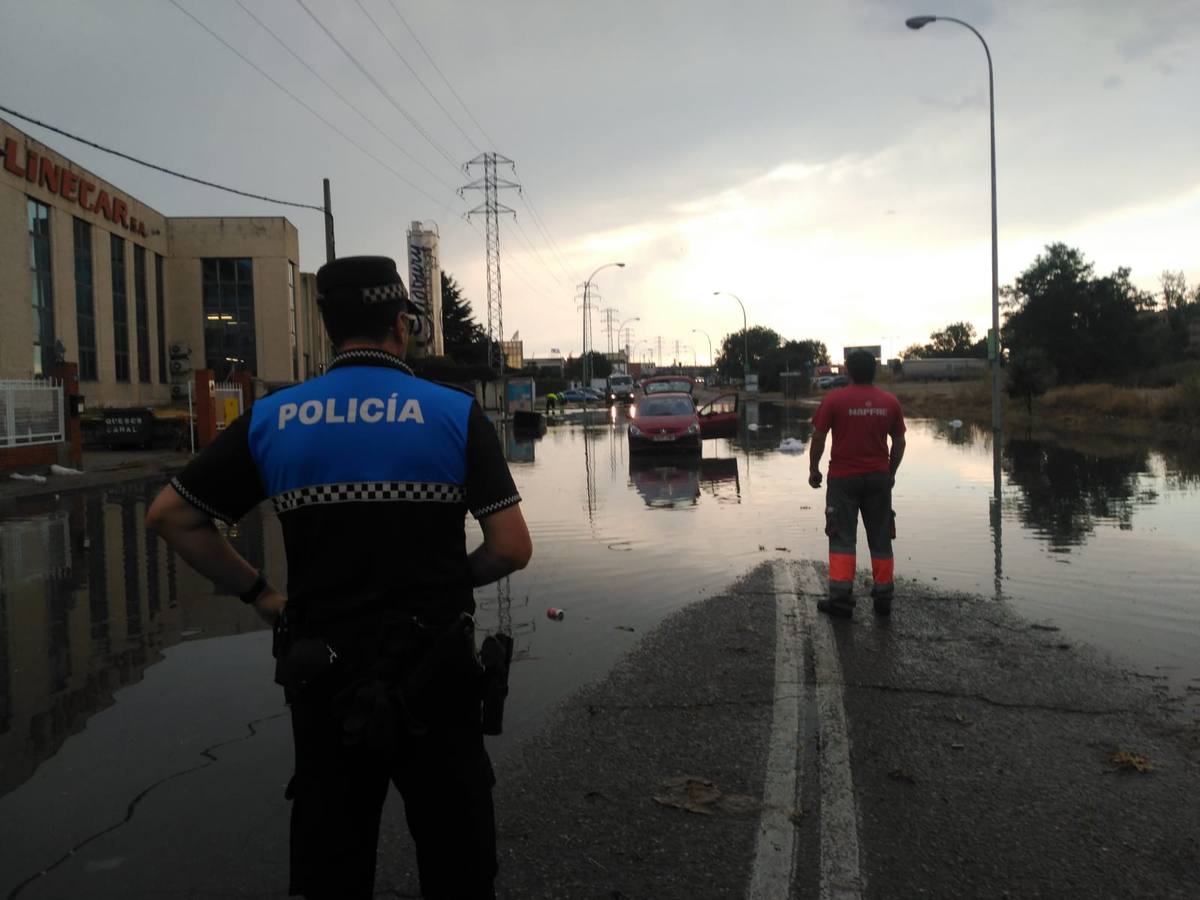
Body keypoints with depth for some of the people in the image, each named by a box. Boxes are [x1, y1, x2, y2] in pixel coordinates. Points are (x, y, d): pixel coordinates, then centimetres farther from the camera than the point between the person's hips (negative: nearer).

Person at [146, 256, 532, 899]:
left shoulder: (271, 419, 0)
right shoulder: (456, 414, -7)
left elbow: (170, 516, 5)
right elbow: (512, 549, -11)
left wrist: (257, 593, 9)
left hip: (322, 676, 3)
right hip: (433, 673, -2)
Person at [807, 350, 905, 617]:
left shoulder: (834, 399, -8)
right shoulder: (890, 402, 2)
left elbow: (818, 438, -8)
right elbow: (899, 442, 7)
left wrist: (814, 470, 4)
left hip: (843, 478, -3)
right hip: (879, 478, 3)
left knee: (842, 538, 2)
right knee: (880, 539, 10)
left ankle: (841, 598, -2)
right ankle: (883, 598, 17)